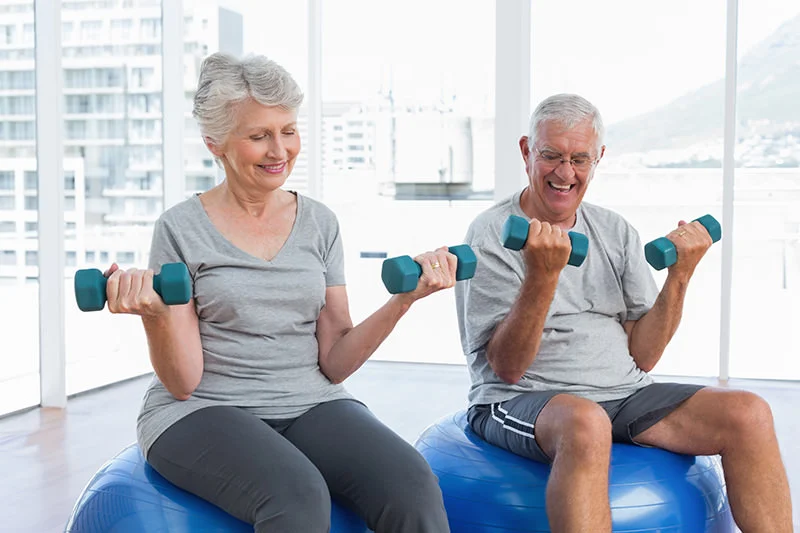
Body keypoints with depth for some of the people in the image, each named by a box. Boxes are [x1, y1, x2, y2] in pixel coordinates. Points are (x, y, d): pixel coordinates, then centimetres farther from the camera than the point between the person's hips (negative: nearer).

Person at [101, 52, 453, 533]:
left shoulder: (320, 223, 9)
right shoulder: (181, 229, -1)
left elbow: (332, 364, 6)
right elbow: (182, 382, -3)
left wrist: (403, 300, -8)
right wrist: (156, 315, -23)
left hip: (310, 404, 3)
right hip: (203, 412, -3)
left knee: (413, 486, -27)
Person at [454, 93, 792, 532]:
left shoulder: (616, 232, 11)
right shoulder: (492, 234, -5)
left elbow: (642, 357, 7)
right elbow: (507, 367, -13)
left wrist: (680, 276, -5)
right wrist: (542, 275, -26)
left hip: (623, 394, 5)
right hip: (520, 401, -5)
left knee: (749, 414, -15)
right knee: (586, 424, -39)